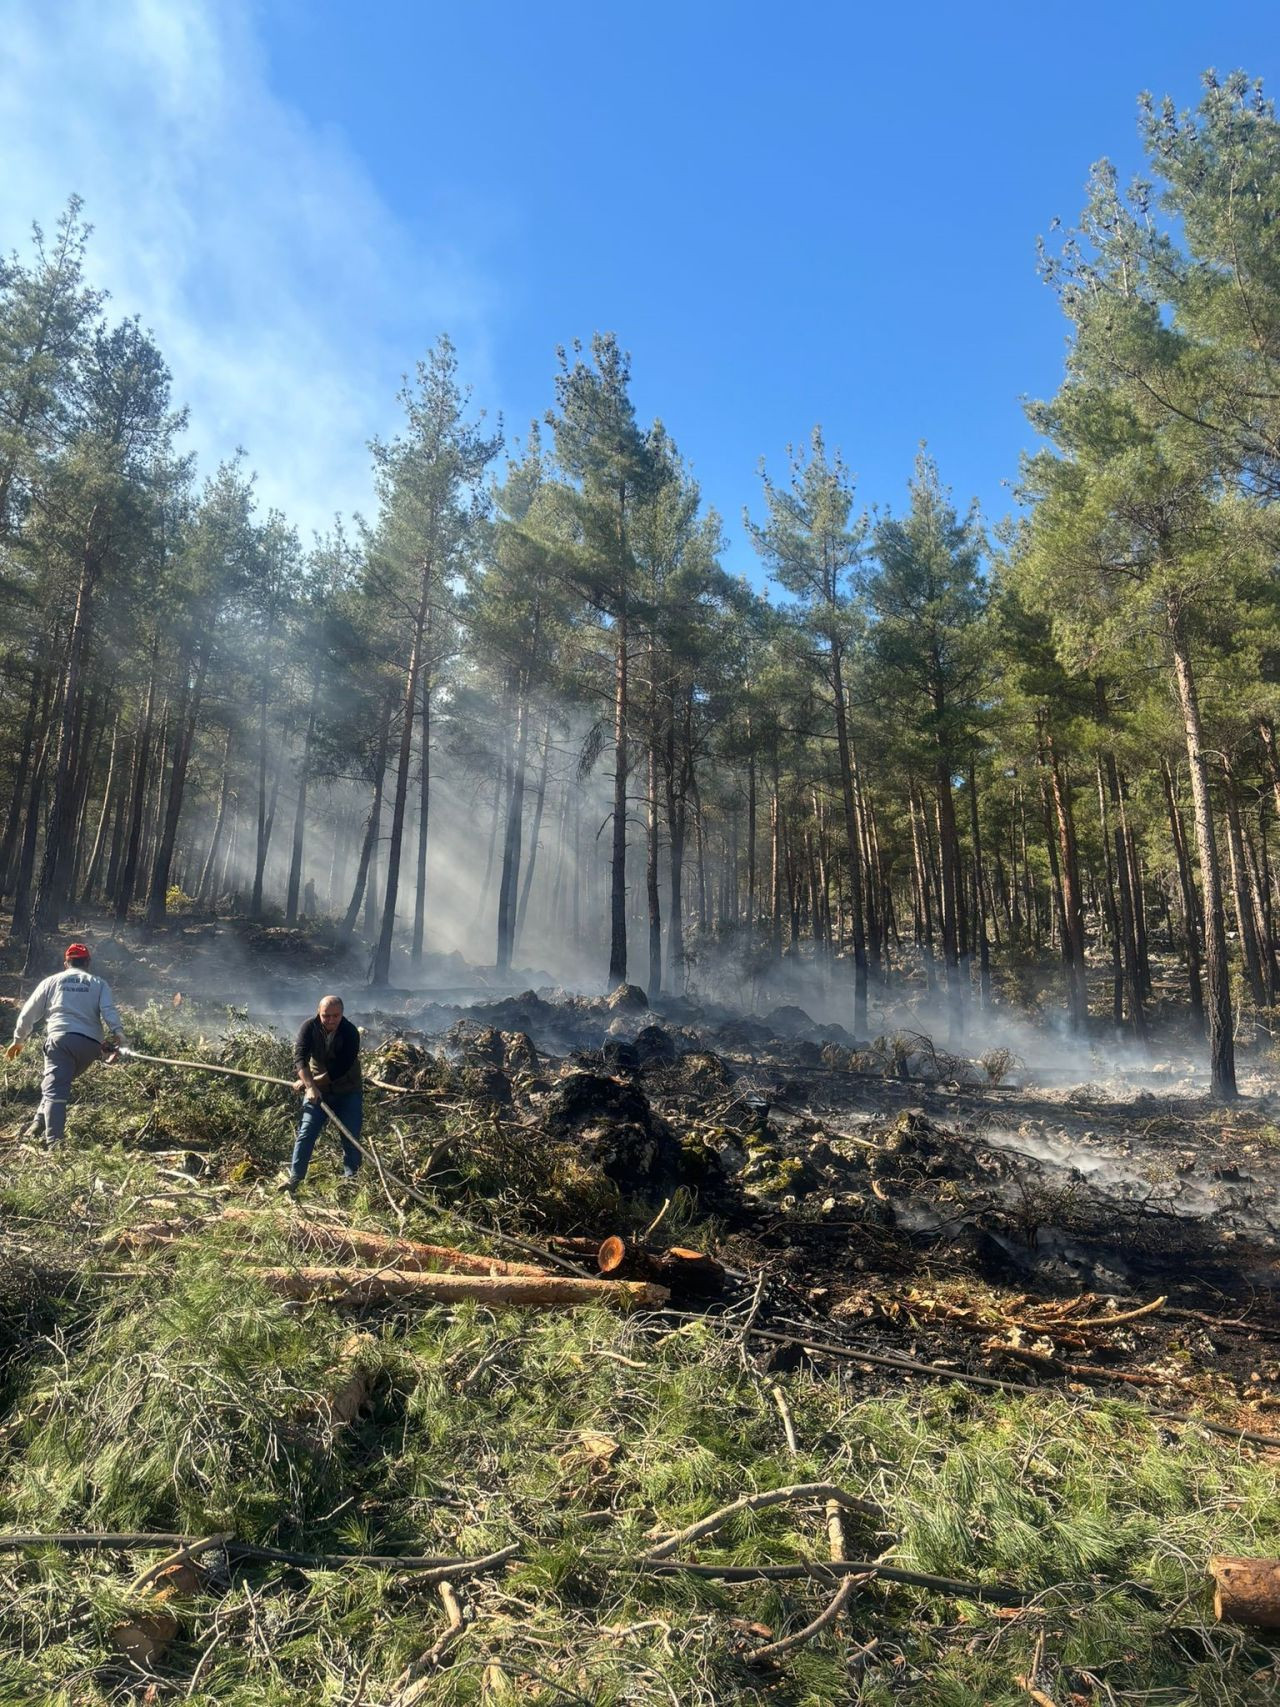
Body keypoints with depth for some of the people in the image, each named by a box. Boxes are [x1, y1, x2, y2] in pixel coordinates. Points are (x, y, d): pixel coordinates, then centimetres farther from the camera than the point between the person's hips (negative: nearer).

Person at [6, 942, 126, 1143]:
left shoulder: (51, 981, 18)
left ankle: (54, 1139, -13)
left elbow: (28, 1013, 19)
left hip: (60, 1038, -1)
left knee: (54, 1089, -4)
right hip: (90, 1043, 2)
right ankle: (41, 1122, 11)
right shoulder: (99, 984, 17)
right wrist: (119, 1034, -12)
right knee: (59, 1082, 21)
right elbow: (109, 1011, 0)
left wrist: (18, 1040, 30)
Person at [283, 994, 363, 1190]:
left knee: (351, 1136, 1)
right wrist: (310, 1086, -34)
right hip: (317, 1089, 2)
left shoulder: (351, 1033, -22)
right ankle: (295, 1178, 3)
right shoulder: (309, 1027, -14)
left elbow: (340, 1070, -23)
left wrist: (309, 1083, -19)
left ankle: (351, 1178, 13)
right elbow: (299, 1057, -22)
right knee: (306, 1132, -3)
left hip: (347, 1091, -2)